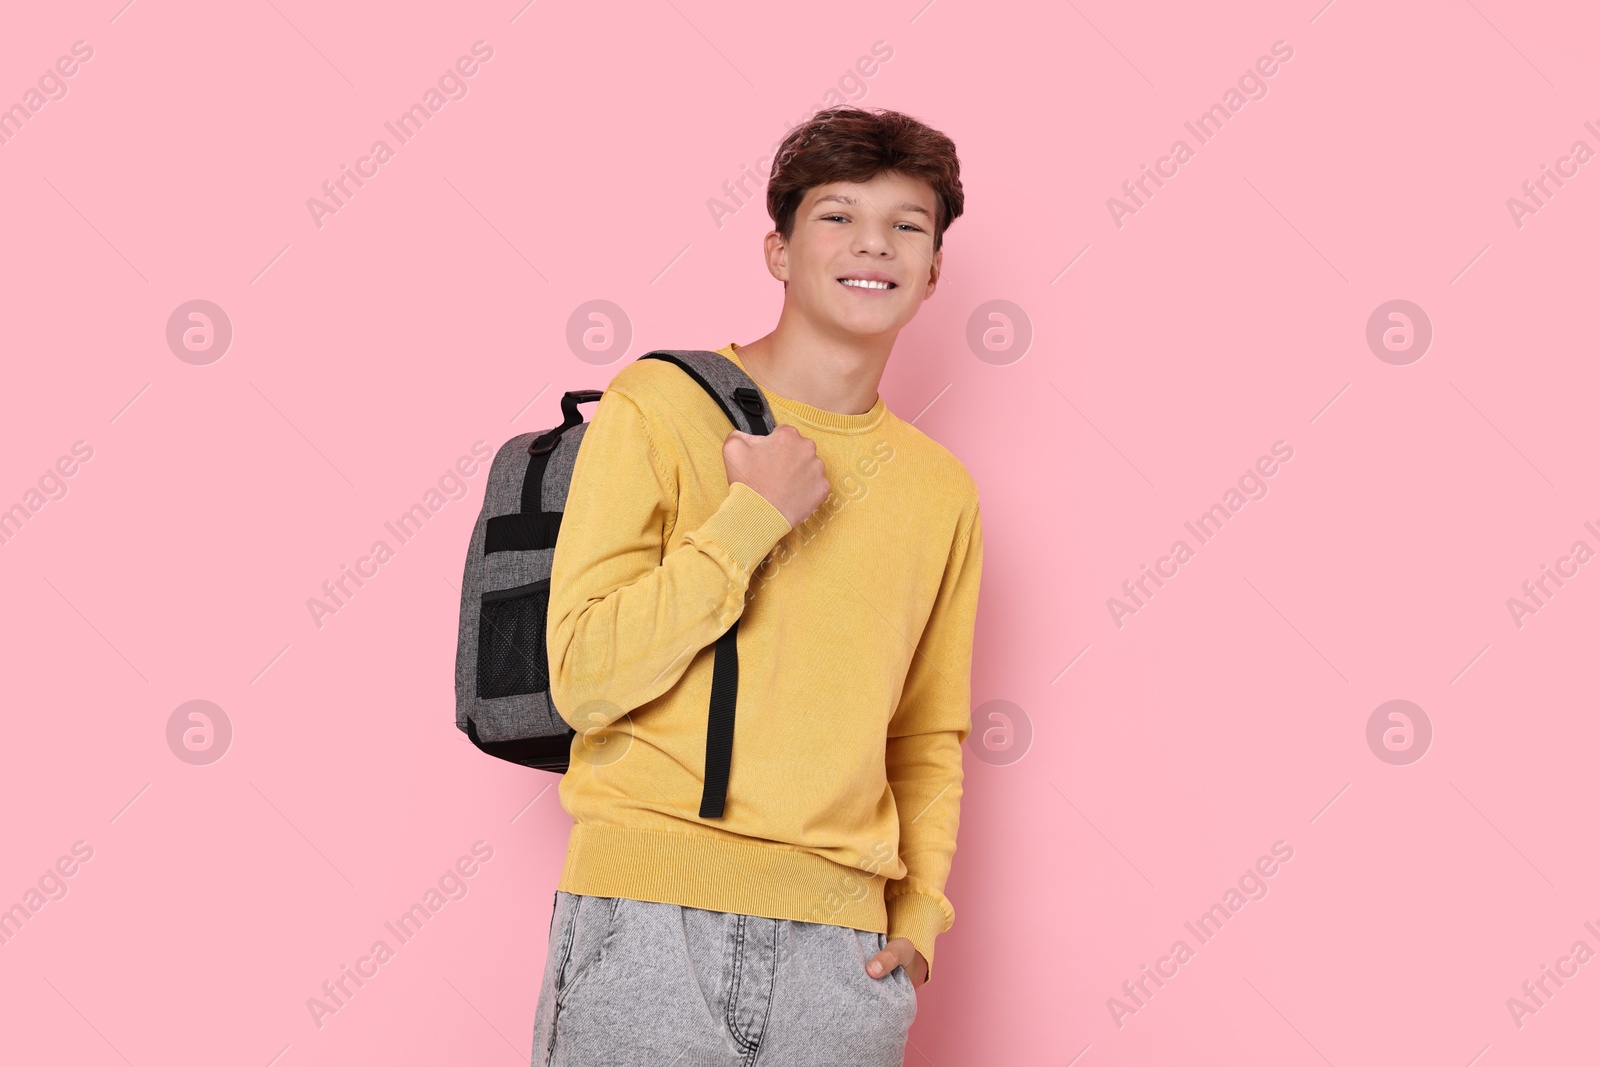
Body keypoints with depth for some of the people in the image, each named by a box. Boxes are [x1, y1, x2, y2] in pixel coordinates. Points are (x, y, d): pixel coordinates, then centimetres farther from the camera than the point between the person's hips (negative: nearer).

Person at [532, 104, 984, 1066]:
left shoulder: (942, 491, 12)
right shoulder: (657, 409, -1)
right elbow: (585, 679, -8)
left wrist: (922, 903, 6)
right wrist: (753, 515, -11)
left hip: (841, 948, 4)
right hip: (647, 914, -3)